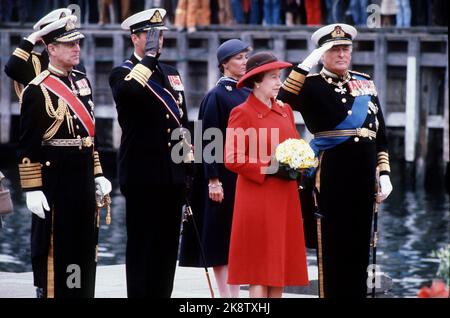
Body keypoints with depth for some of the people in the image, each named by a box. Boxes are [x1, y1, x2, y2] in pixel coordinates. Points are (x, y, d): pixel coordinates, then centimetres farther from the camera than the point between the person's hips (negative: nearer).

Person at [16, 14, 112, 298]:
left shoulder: (83, 82, 12)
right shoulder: (38, 90, -11)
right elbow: (28, 146, -13)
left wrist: (98, 175, 16)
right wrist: (32, 190, -16)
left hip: (83, 180, 7)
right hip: (54, 183, -7)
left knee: (83, 246, 11)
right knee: (54, 246, -2)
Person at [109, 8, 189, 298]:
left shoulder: (171, 74, 17)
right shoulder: (123, 73, -3)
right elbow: (127, 91, -30)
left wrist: (189, 170, 17)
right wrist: (149, 56, -23)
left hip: (173, 176, 6)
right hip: (143, 176, -6)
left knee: (167, 245, 8)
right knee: (142, 245, -3)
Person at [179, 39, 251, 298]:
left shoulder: (249, 96, 11)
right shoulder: (216, 96, -8)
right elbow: (209, 141, -11)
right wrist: (213, 180, -16)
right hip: (225, 175, -7)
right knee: (221, 236, -2)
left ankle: (234, 292, 12)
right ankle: (226, 294, 0)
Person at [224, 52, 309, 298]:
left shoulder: (285, 110, 13)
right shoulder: (242, 113, -7)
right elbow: (232, 159, -12)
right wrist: (267, 169, -18)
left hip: (285, 197, 7)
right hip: (258, 199, -7)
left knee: (280, 264, 7)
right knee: (260, 271, -6)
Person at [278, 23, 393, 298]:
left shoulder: (365, 82, 14)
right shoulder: (312, 84, 0)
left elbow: (380, 132, 16)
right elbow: (283, 101, -21)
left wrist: (385, 173, 9)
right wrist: (307, 64, -21)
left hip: (365, 172, 5)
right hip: (332, 173, -5)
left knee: (360, 240, 9)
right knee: (333, 239, -1)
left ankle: (357, 292, 16)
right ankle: (333, 293, 4)